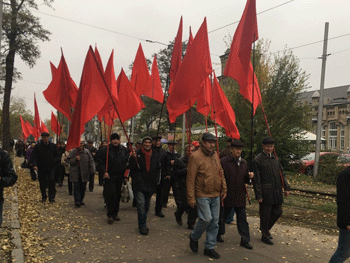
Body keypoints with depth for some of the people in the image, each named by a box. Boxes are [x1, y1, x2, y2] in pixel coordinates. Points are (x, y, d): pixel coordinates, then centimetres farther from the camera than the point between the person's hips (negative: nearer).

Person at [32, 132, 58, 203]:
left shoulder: (53, 146, 7)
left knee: (51, 181, -10)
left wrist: (54, 162, -6)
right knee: (42, 183, 8)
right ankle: (44, 197, 26)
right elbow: (34, 157, -2)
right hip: (41, 168, 0)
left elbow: (56, 156, 13)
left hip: (51, 167, 0)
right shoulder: (37, 146, 2)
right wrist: (35, 165, -17)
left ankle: (51, 198, -4)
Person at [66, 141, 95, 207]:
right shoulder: (73, 152, -1)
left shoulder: (87, 152, 2)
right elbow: (68, 160, -2)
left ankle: (81, 200, 24)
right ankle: (77, 201, -1)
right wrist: (75, 159, -18)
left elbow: (91, 161, 3)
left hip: (84, 173, 2)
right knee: (76, 187, -5)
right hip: (75, 173, -2)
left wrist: (92, 170, -7)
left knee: (83, 187, 9)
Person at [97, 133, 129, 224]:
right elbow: (100, 162, -2)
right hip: (109, 176, -4)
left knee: (118, 195, 11)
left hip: (120, 176, 4)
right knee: (111, 195, -8)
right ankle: (110, 215, 2)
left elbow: (127, 162, 14)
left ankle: (115, 213, 24)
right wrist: (104, 171, -12)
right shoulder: (105, 150, -5)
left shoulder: (124, 150, 7)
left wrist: (125, 173, 5)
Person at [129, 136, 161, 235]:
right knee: (141, 204, -13)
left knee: (147, 206, 14)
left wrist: (156, 179, 9)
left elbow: (158, 168, 16)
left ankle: (143, 224, 29)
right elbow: (131, 168, -2)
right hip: (139, 184, -4)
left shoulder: (156, 155, 8)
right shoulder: (137, 154, -5)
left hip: (150, 185, 5)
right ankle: (142, 226, -1)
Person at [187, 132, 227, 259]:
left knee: (214, 221, 9)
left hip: (216, 195, 7)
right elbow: (190, 179, -11)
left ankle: (209, 247, 23)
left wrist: (223, 189, 12)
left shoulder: (215, 155, 10)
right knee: (206, 219, -11)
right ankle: (194, 237, 18)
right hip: (202, 195, -7)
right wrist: (191, 197, -12)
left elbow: (221, 173, 18)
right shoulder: (196, 156, -12)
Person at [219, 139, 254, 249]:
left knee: (242, 218, 6)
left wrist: (249, 176, -8)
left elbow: (245, 180, 12)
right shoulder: (224, 162, -8)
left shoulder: (244, 163, 10)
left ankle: (245, 240, 13)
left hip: (240, 196, 4)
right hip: (227, 195, -4)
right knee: (222, 216, 13)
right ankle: (218, 234, 34)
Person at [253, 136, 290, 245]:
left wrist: (286, 187, 10)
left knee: (278, 212, 13)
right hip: (266, 193, -7)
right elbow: (257, 180, -11)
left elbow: (281, 174, 17)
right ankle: (265, 235, 20)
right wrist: (259, 195, -13)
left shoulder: (275, 158, 11)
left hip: (277, 192, 7)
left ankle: (266, 228, 34)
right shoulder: (258, 160, -10)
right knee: (265, 215, 3)